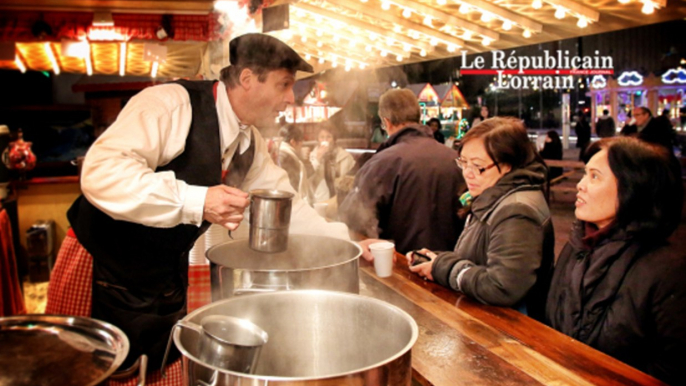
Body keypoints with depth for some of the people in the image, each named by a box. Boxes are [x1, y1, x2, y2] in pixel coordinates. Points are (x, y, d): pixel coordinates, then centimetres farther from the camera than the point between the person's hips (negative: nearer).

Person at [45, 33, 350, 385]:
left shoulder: (249, 144, 3)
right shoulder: (172, 103, -21)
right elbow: (101, 173, -31)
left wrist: (345, 242, 4)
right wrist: (195, 201, -36)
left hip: (167, 278, 7)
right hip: (101, 267, -6)